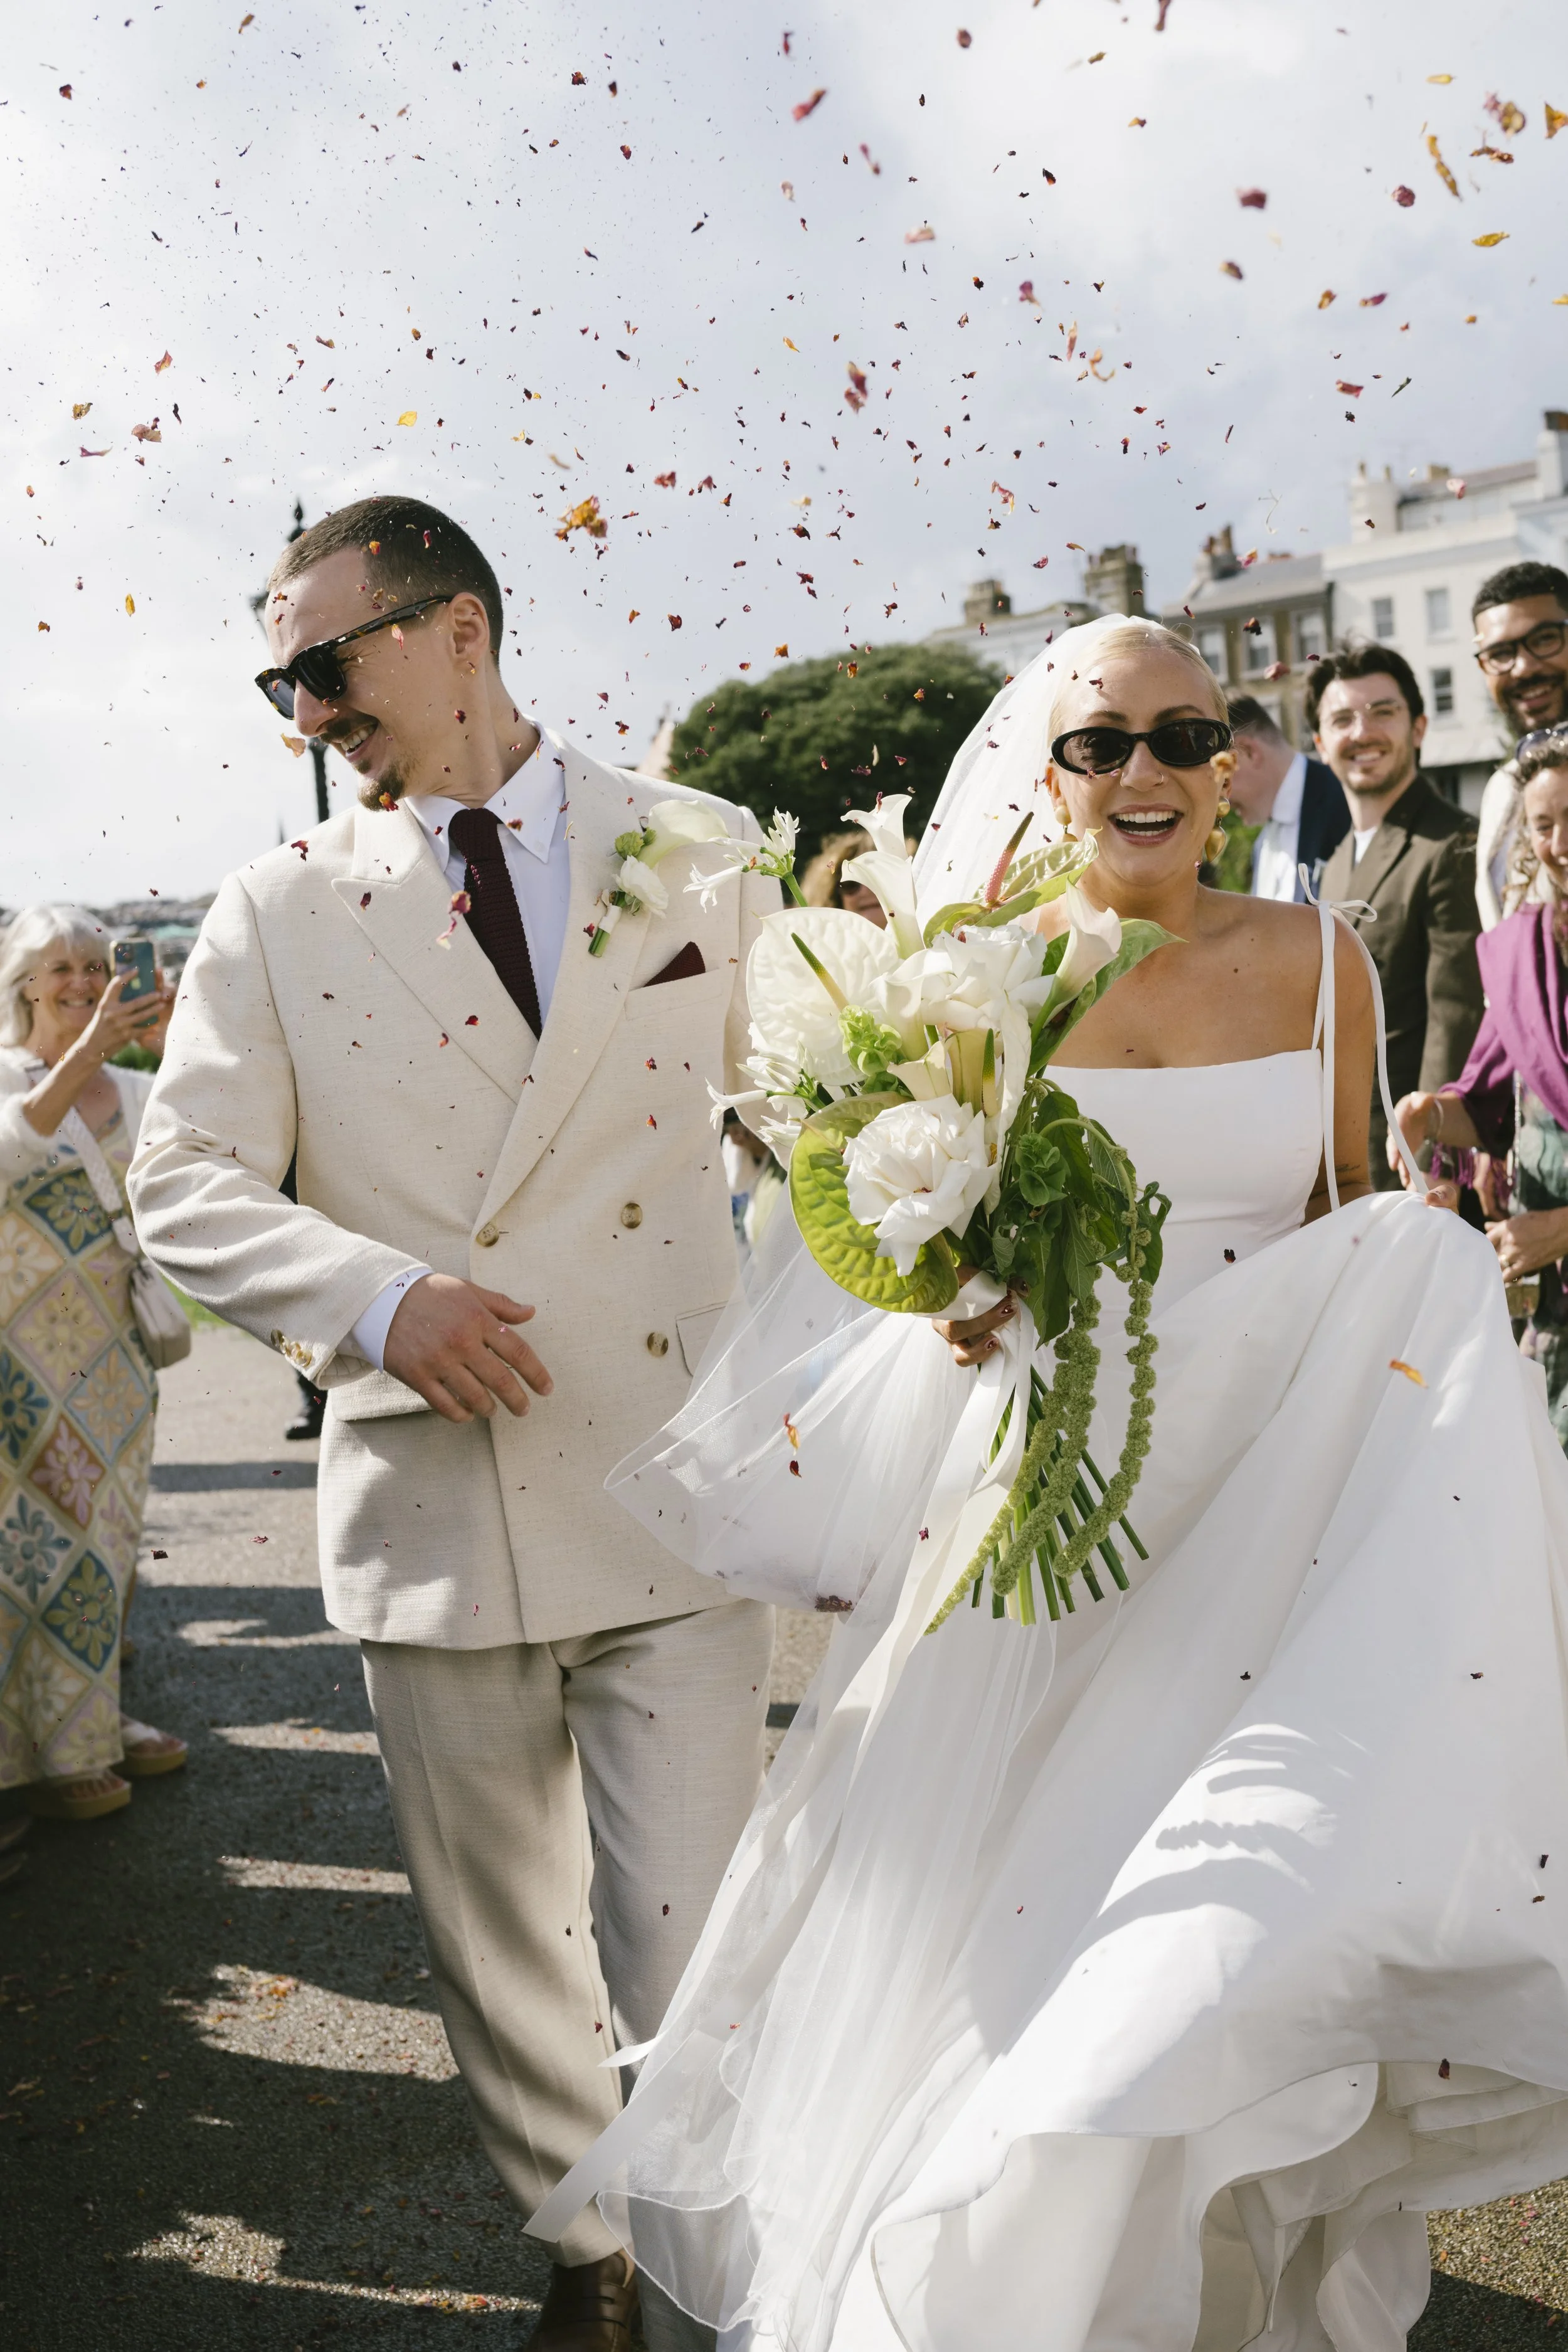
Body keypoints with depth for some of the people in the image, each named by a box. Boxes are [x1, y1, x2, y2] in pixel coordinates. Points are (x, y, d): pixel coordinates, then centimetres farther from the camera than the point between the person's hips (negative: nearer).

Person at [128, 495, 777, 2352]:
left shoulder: (704, 856, 6)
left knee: (693, 1965, -3)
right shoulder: (279, 909, 6)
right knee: (499, 1959, 16)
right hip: (430, 1512, 2)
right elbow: (184, 1184, 3)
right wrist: (375, 1297, -15)